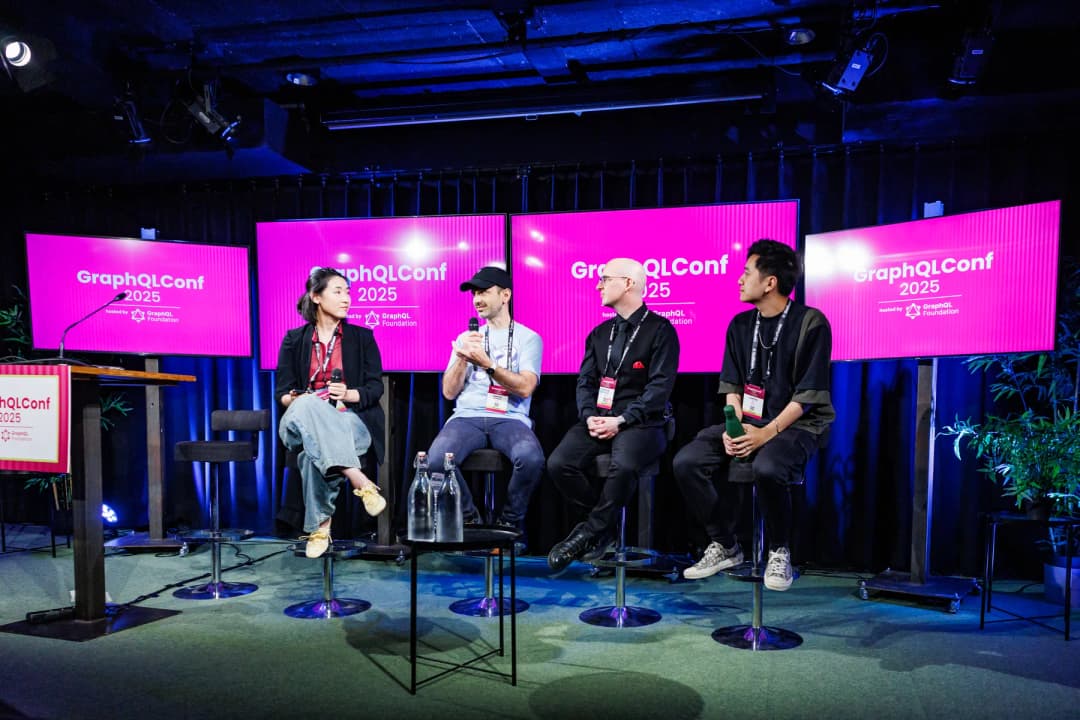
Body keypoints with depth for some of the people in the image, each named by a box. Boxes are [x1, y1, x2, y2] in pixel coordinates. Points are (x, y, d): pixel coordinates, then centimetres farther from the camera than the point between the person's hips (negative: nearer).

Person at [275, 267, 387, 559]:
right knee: (307, 406, -40)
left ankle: (319, 525, -31)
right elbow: (282, 391, 9)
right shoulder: (294, 339, 16)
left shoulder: (362, 337, 13)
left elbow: (375, 387, 6)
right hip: (303, 420, 1)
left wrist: (349, 394, -16)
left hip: (351, 420, 0)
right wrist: (296, 399, -16)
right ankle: (360, 482, -48)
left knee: (313, 451, -38)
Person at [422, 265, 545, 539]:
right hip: (468, 417, 2)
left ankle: (510, 521, -6)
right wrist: (462, 359, -5)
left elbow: (525, 388, -7)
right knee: (436, 459, -29)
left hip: (510, 418, -2)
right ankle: (468, 518, -2)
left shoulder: (528, 338, 9)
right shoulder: (467, 338, 19)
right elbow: (449, 392, 11)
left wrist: (486, 363, -16)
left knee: (531, 458, -35)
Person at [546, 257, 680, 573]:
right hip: (598, 419, 5)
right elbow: (585, 381, 13)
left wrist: (620, 421, -17)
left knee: (623, 466, -36)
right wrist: (589, 416, -7)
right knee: (558, 464, -20)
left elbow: (659, 387, -9)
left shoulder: (660, 330, 0)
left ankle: (590, 532, -12)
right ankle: (603, 527, 1)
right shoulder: (600, 333, 20)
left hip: (641, 423, -5)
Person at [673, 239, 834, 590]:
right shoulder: (740, 325, 9)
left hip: (796, 425, -5)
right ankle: (724, 546, 2)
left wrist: (766, 433, -21)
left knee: (766, 468, -37)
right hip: (749, 422, 6)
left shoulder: (811, 323, -9)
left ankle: (779, 551, -9)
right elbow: (732, 386, 9)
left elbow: (807, 394, -13)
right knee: (686, 462, -16)